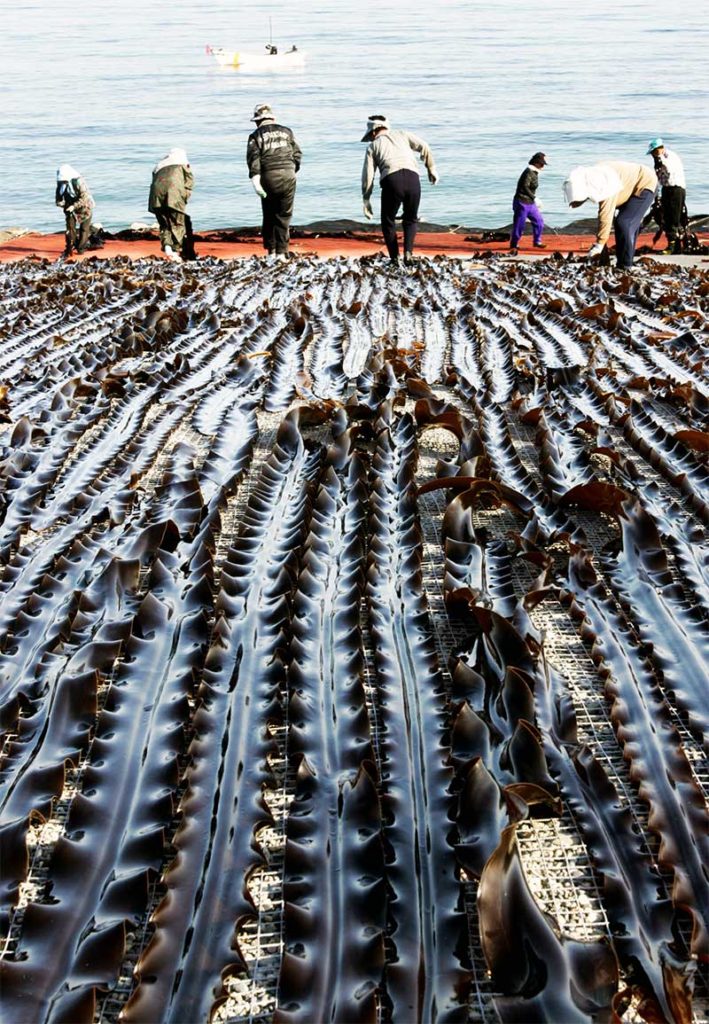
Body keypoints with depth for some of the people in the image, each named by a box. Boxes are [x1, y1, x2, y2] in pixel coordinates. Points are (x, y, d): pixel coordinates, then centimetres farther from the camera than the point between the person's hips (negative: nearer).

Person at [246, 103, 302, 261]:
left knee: (269, 216, 12)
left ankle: (271, 251, 13)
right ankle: (281, 252, -1)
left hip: (269, 177, -1)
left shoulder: (256, 135, 6)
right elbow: (297, 154, 10)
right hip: (288, 176, 1)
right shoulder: (286, 131, 13)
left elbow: (253, 159, -7)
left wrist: (255, 180, -13)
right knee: (284, 216, 4)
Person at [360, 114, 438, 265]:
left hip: (391, 180, -2)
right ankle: (408, 253, 0)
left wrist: (366, 200, 16)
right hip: (412, 178, 2)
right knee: (411, 220, 21)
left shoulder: (373, 146, 23)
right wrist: (431, 168, 18)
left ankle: (394, 259, 9)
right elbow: (423, 147, 13)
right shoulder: (402, 134, 28)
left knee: (388, 222, 18)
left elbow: (368, 175, 13)